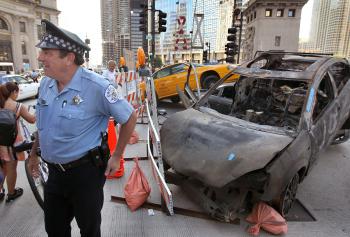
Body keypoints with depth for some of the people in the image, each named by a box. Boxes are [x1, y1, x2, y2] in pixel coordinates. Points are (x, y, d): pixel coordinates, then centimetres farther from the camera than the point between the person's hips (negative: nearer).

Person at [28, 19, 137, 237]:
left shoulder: (96, 87, -22)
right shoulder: (46, 84, 0)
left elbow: (130, 117, -14)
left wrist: (117, 156, -9)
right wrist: (33, 153, 21)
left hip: (85, 171, -6)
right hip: (55, 171, 6)